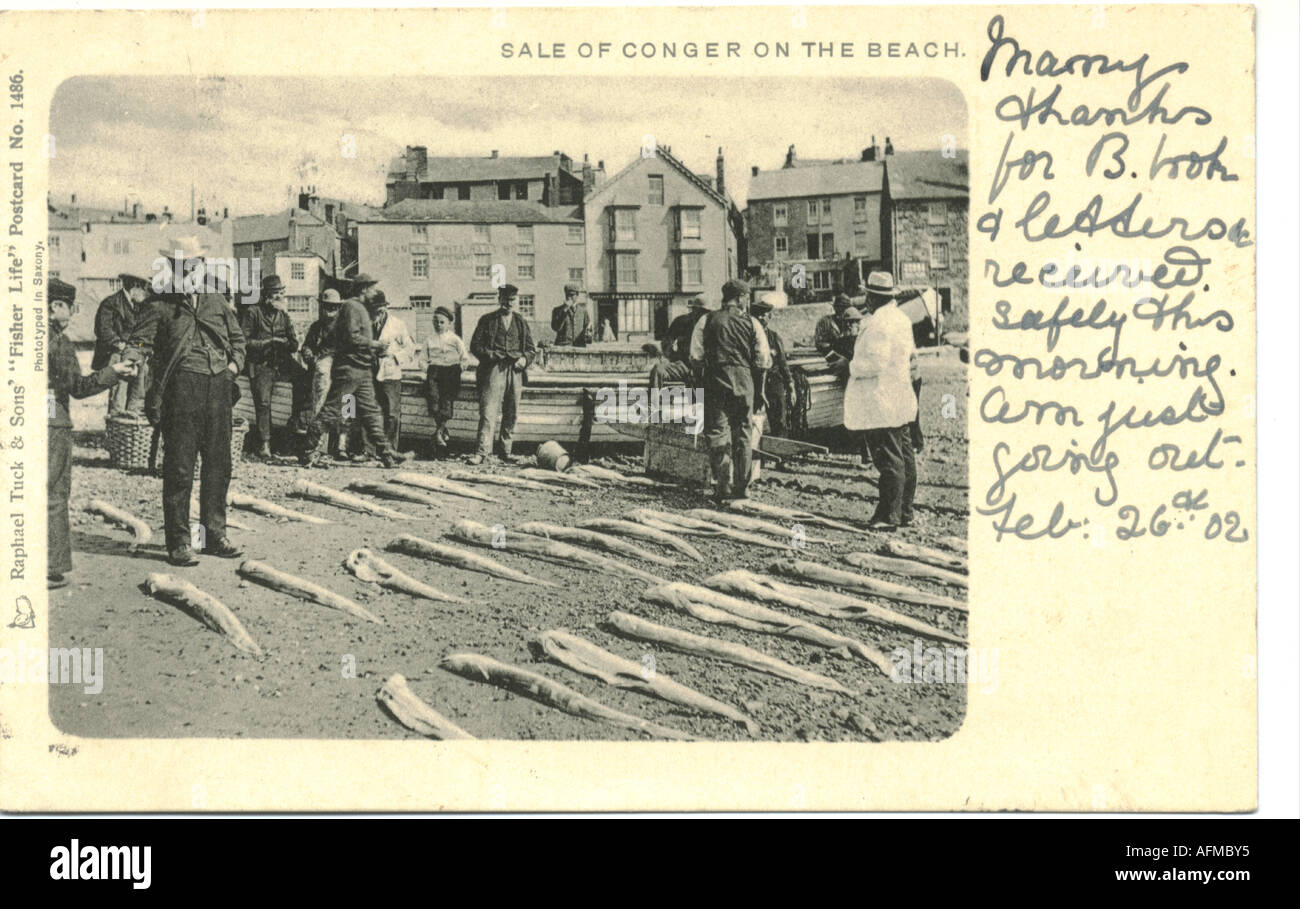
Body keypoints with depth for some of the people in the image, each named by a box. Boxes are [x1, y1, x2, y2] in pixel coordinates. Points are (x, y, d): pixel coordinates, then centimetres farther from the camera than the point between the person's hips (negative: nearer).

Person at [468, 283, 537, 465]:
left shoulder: (521, 322, 16)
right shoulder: (487, 320, 7)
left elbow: (532, 349, 18)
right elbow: (475, 345, 4)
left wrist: (525, 359, -4)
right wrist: (492, 355, -12)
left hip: (515, 372, 4)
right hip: (493, 371, -4)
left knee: (511, 415, 6)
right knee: (488, 412, -11)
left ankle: (506, 451, 14)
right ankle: (482, 452, -13)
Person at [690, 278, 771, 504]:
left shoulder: (707, 322, 0)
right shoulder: (751, 323, 2)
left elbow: (695, 358, -3)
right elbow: (763, 361, 2)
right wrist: (760, 391, 11)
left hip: (716, 383, -1)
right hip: (744, 384, 1)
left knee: (716, 435, 2)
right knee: (743, 435, 11)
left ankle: (723, 485, -9)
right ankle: (741, 486, 14)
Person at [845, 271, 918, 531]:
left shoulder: (877, 324, -19)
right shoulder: (901, 318, 12)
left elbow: (875, 364, -25)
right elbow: (910, 352, 21)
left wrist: (853, 368, -9)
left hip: (881, 401, -10)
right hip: (901, 399, 10)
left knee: (889, 459, -8)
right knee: (904, 456, 12)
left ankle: (889, 516, -5)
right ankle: (904, 512, 20)